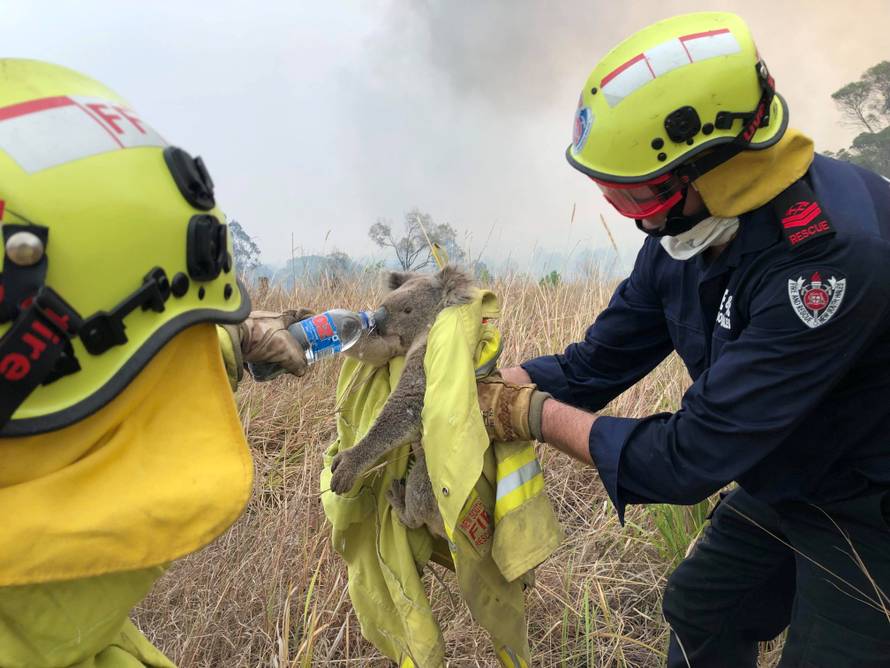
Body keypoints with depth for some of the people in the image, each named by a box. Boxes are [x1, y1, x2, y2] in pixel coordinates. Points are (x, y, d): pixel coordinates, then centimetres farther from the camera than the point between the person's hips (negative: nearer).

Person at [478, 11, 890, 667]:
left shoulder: (829, 255, -38)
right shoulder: (686, 233, -11)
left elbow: (690, 459, -34)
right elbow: (591, 367, -3)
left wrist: (533, 412, -24)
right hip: (781, 485, 8)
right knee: (698, 613, 19)